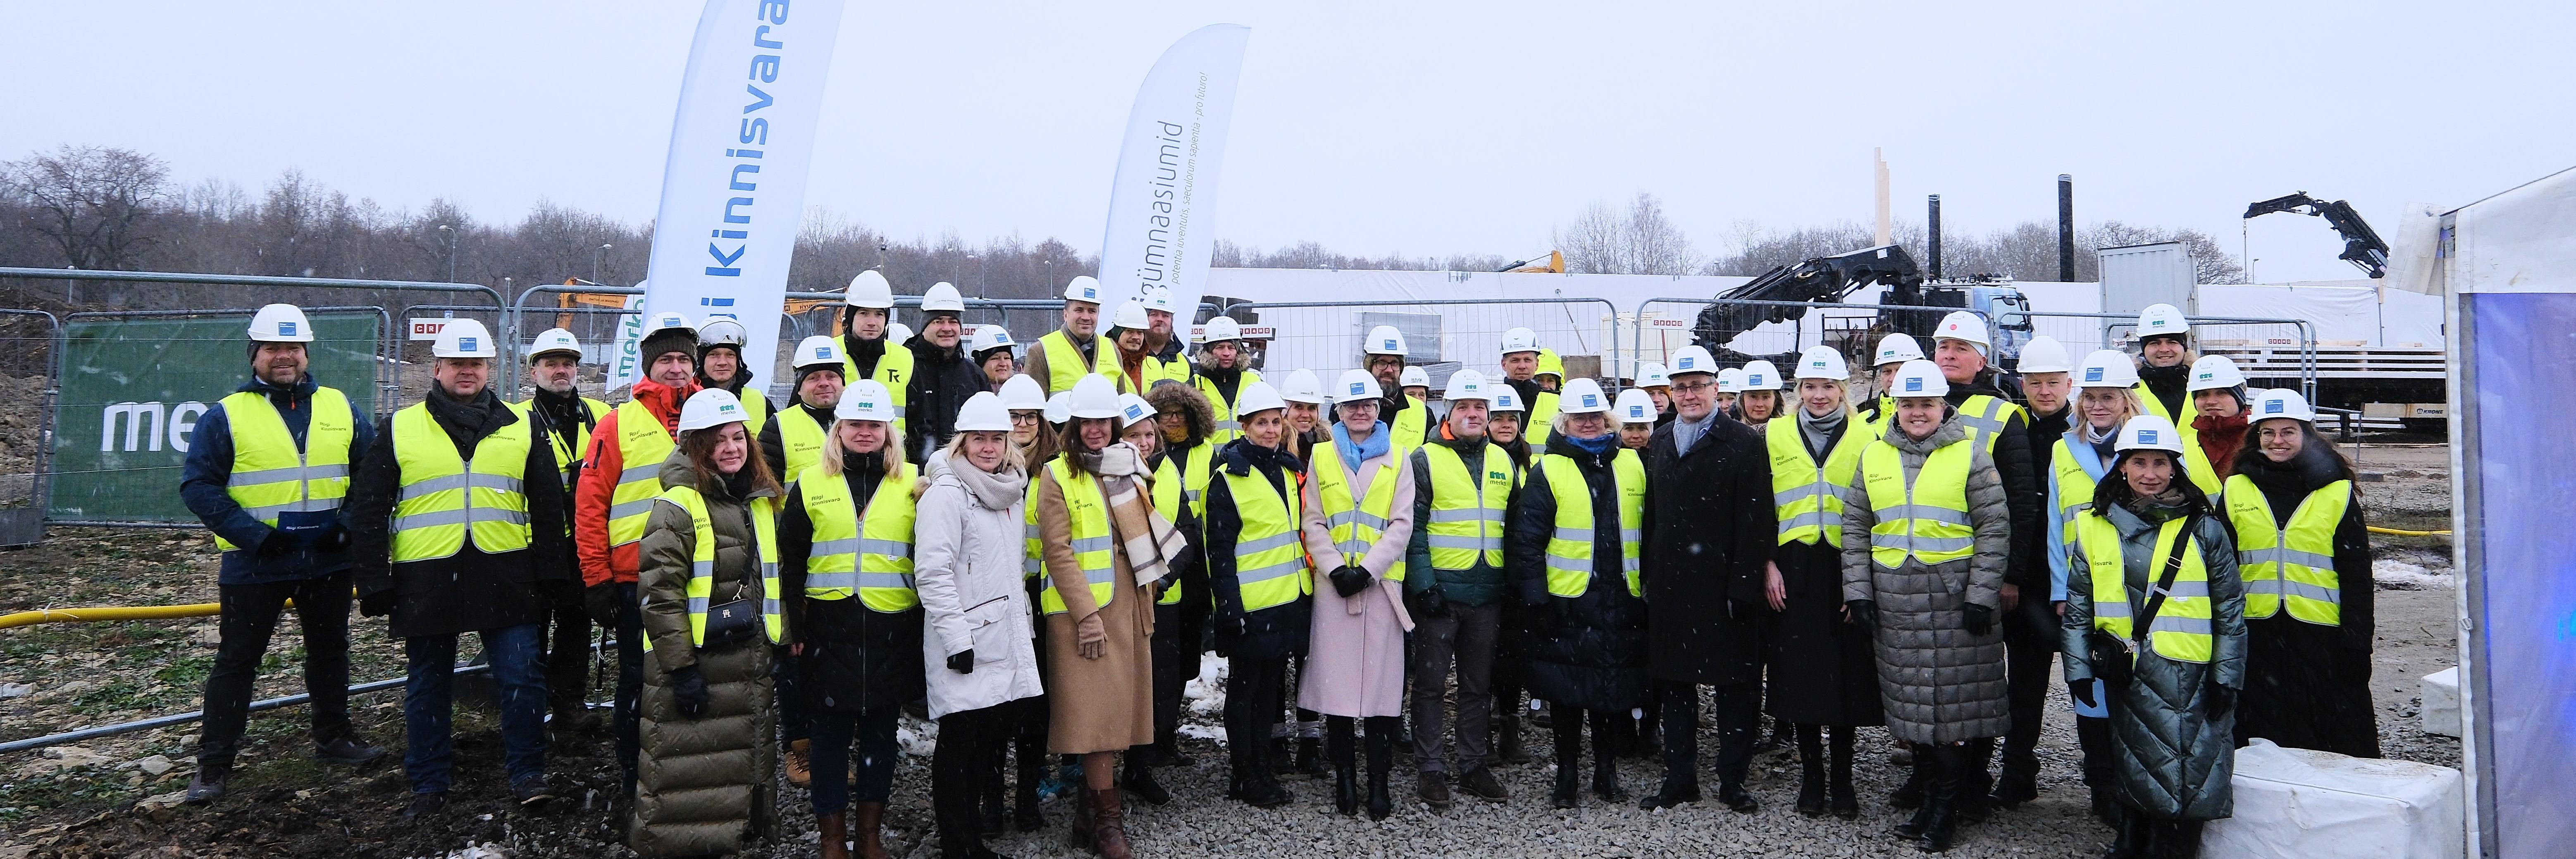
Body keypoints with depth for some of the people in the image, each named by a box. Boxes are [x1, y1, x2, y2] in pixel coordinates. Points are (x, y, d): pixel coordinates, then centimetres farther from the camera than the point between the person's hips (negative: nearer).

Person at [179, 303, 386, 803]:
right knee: (237, 661, 4)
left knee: (330, 650, 17)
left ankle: (334, 737, 32)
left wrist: (349, 524, -6)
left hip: (328, 561, 3)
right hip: (254, 565, -3)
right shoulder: (226, 416, -5)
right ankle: (214, 762, 13)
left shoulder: (340, 408, 5)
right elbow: (198, 486, -8)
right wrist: (253, 535, -16)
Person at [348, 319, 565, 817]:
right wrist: (374, 584, -1)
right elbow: (368, 512, 5)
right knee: (428, 686, 10)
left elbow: (547, 508, 10)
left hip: (505, 578, 0)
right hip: (425, 580, 0)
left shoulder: (520, 429, 9)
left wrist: (551, 573, 5)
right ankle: (429, 784, 23)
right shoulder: (399, 430, 6)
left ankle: (527, 775, 11)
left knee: (522, 678, -2)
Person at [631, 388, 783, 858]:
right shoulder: (678, 506, -10)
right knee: (684, 774, -3)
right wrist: (681, 667, -18)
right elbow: (659, 594, -15)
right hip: (691, 662, -7)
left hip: (750, 662, 7)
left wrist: (781, 642, 16)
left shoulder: (762, 502, 12)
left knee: (751, 762, 15)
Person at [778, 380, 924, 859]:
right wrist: (795, 628, 2)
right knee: (831, 734, 6)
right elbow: (790, 562, 7)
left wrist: (926, 622, 4)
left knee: (881, 733, 10)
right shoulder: (811, 484, 5)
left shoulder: (913, 482, 4)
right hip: (830, 629, 0)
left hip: (893, 630, 0)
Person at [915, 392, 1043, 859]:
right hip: (966, 648, -8)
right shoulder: (947, 493, -10)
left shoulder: (1010, 491, 15)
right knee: (960, 744, -1)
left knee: (994, 737, 11)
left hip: (1005, 642, 8)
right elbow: (932, 572, -17)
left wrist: (1025, 625, 21)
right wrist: (957, 638, -20)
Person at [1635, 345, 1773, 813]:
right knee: (1674, 683, 11)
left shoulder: (1744, 442, -5)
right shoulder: (1659, 442, 13)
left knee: (1735, 686, 3)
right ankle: (1680, 779, 20)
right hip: (1671, 586, 5)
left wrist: (1743, 586, -16)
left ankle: (1733, 780, 15)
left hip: (1723, 584, -5)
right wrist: (1647, 575, 8)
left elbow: (1754, 520, -11)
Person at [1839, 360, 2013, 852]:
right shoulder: (1874, 456, 9)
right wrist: (1858, 591, 4)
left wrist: (1982, 595, -10)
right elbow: (1855, 529, 12)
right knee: (1911, 699, 7)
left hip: (1956, 598, -3)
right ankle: (1932, 796, 20)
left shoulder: (1970, 453, -1)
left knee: (1955, 700, -1)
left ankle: (1945, 807, 10)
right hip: (1896, 600, 4)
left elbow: (1995, 528, -3)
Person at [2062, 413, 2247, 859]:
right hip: (2126, 676, 2)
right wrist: (2078, 667, 4)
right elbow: (2078, 606, 10)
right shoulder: (2094, 527, 5)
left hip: (2189, 676, -2)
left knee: (2185, 776, -4)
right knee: (2134, 769, 10)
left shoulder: (2204, 528, 1)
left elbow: (2231, 609, 3)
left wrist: (2226, 675, -1)